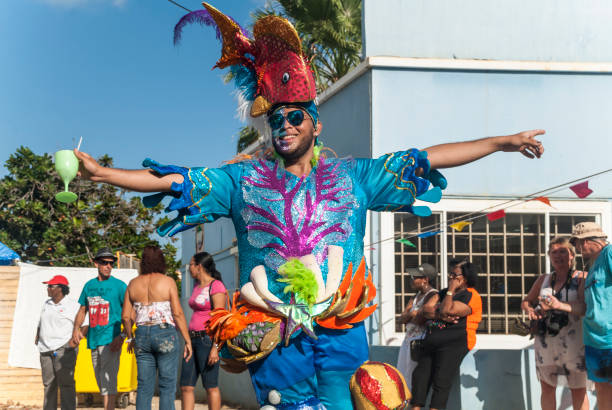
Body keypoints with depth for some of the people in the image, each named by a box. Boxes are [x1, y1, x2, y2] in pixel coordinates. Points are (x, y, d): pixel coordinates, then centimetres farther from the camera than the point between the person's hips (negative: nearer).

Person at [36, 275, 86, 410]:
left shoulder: (73, 306, -2)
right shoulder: (46, 304, 18)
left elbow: (84, 325, -6)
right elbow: (41, 323, 29)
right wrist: (37, 337, 16)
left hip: (64, 349, -6)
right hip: (46, 350, 6)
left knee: (66, 383, -9)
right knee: (48, 383, 5)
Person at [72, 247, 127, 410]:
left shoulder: (119, 285, -2)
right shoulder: (89, 285, 13)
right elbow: (82, 310, 22)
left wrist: (122, 336, -16)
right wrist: (76, 328, 4)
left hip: (111, 340, -6)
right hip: (93, 340, 6)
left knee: (108, 380, -13)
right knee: (100, 380, 12)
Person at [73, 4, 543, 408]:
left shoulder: (351, 174, 11)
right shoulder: (244, 179, 10)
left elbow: (428, 159, 9)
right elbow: (172, 181, 6)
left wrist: (502, 142, 6)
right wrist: (100, 172, -3)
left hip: (340, 329, 0)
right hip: (274, 333, 0)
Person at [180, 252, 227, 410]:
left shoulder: (216, 286, -10)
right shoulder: (197, 287, 17)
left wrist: (215, 347, -21)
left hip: (208, 339, -9)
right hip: (194, 339, 9)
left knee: (210, 386, -4)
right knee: (185, 386, 4)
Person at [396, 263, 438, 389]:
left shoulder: (433, 295, -12)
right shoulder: (416, 296, 17)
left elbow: (420, 320, -24)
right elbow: (402, 318, 7)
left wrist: (409, 316, -9)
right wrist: (412, 314, -10)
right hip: (409, 339, 10)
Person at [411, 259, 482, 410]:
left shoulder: (471, 296, -3)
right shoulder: (443, 293, 23)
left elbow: (447, 310, -16)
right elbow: (426, 309, 8)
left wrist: (451, 289, -5)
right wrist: (441, 315, -11)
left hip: (454, 342, -8)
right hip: (431, 341, 8)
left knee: (441, 381, -15)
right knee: (420, 375, -3)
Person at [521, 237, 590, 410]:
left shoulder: (582, 278, -1)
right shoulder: (543, 280, 12)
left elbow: (584, 307, -15)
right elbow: (526, 302, 22)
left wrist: (561, 306, -32)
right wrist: (531, 311, -2)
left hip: (572, 341, -4)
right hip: (545, 341, 4)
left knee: (578, 389, 0)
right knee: (547, 387, 9)